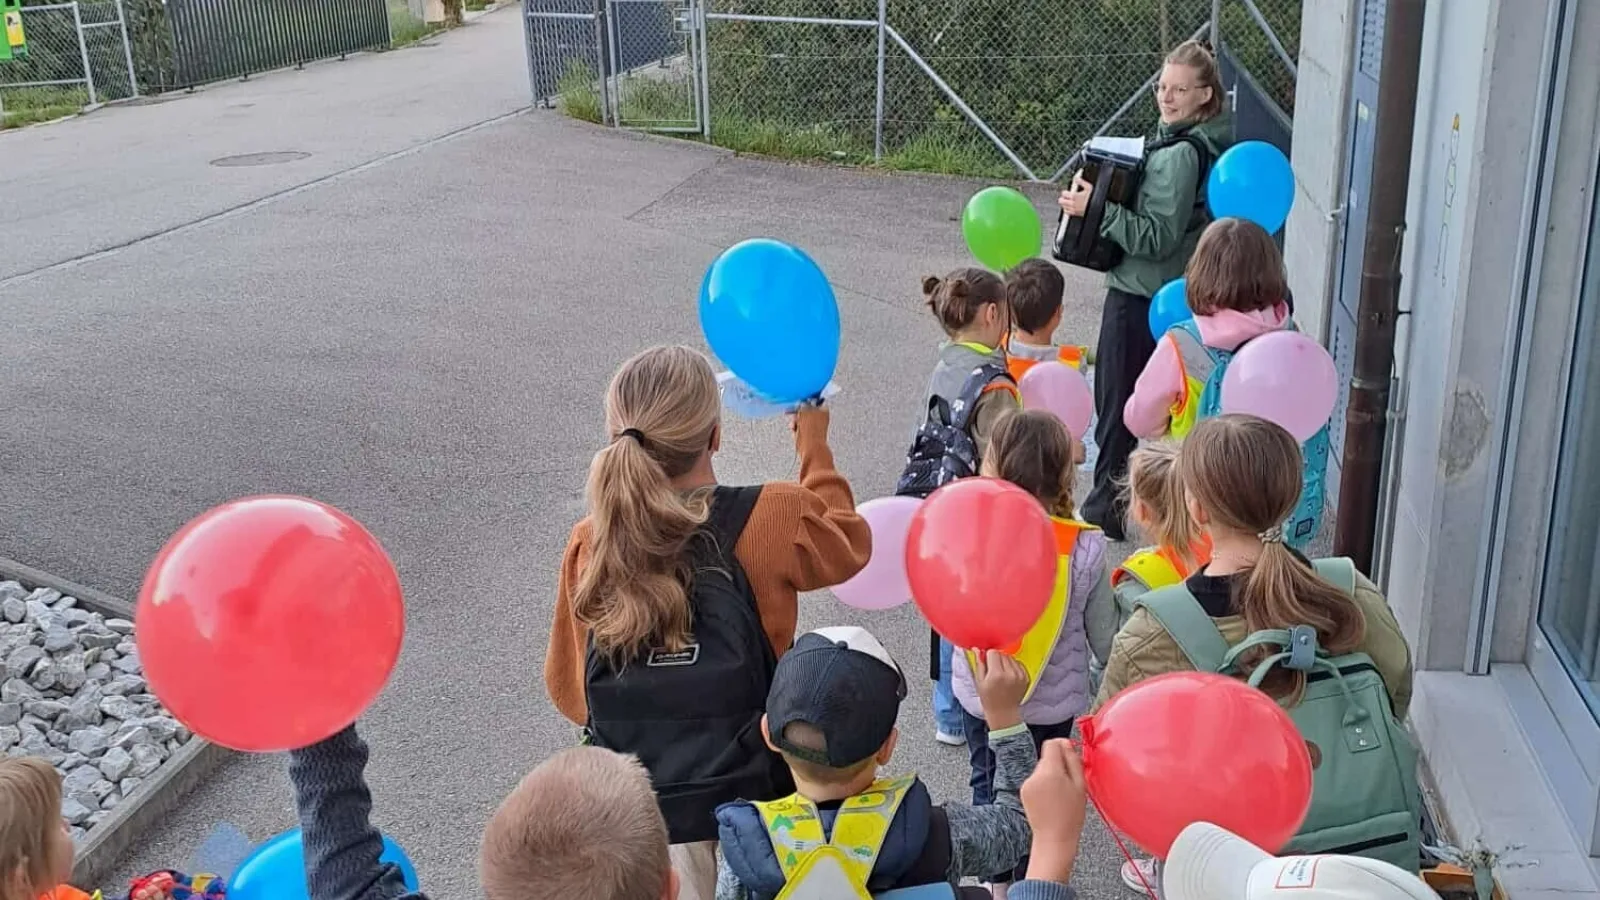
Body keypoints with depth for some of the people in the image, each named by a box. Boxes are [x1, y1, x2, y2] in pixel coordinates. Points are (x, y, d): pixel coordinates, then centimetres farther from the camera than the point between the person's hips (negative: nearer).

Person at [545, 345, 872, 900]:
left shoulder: (590, 545, -7)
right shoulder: (772, 518, -15)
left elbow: (569, 690, 4)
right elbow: (850, 544, 8)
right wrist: (814, 447, 22)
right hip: (748, 808, -2)